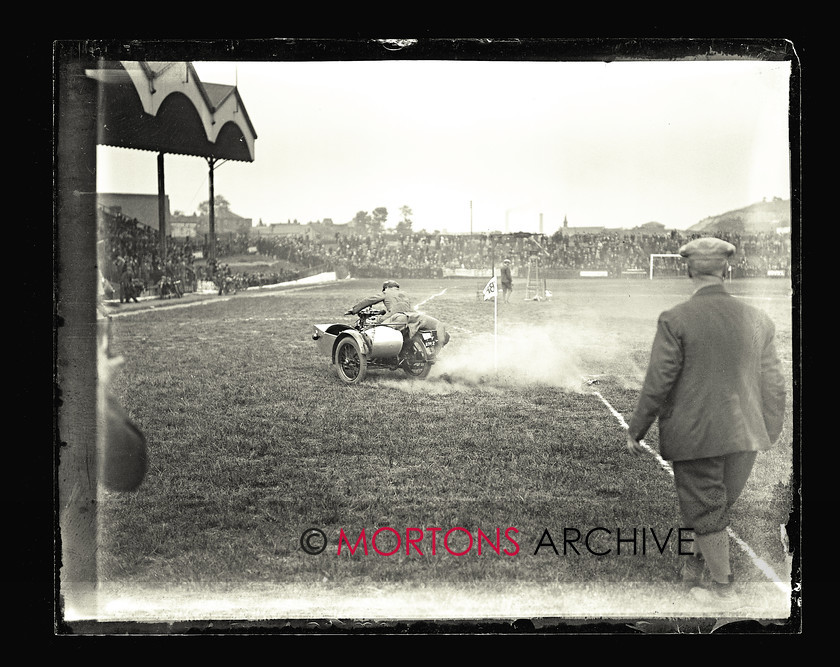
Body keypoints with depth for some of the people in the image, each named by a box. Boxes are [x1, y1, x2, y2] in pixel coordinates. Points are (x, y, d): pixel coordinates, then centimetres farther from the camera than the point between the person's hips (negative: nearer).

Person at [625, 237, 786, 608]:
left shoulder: (675, 320, -14)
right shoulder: (758, 320, 1)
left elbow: (658, 383, -12)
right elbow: (773, 384, 7)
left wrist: (635, 430, -1)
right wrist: (771, 431, 19)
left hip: (695, 436, -5)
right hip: (744, 436, 5)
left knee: (706, 513, 9)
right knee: (720, 507, 21)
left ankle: (724, 590, 18)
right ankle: (696, 566, 36)